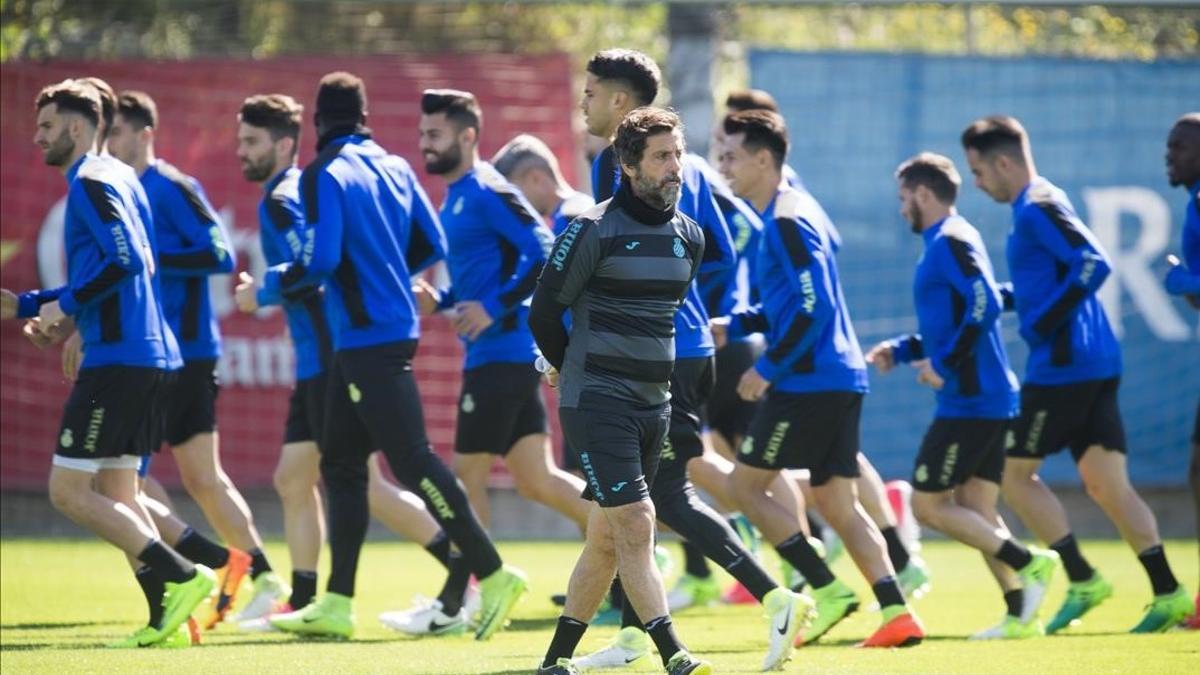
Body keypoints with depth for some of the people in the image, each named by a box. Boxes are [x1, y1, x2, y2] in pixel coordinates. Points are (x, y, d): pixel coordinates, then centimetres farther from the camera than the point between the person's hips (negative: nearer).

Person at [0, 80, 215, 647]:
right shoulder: (118, 178, 21)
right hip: (147, 354, 10)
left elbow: (125, 259, -22)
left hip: (116, 359, -10)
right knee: (115, 494, 11)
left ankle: (182, 578, -13)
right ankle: (167, 619, 4)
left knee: (68, 491, -7)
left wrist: (64, 306, -13)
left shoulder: (90, 182, -9)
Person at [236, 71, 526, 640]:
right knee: (340, 464, 11)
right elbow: (432, 246, 11)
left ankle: (493, 574, -10)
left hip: (367, 336, -9)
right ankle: (337, 604, 11)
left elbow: (321, 259, -19)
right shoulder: (394, 167, 11)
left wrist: (274, 283, -2)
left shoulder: (324, 176, -11)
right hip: (393, 331, 9)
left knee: (412, 461, -8)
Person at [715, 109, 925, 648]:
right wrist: (734, 327, 16)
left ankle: (828, 591, -4)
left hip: (808, 382, -10)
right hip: (840, 379, 10)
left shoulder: (786, 223, -14)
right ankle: (898, 614, -1)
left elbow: (814, 307, -21)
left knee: (746, 486, -1)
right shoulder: (786, 214, 17)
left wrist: (768, 368, -15)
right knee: (837, 502, 9)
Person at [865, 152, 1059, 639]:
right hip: (991, 399, 10)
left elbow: (984, 306, -25)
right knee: (975, 511, 10)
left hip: (970, 399, -10)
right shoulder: (950, 241, 19)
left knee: (928, 504, -5)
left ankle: (1027, 563, -10)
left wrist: (944, 364, -20)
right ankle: (1020, 614, 4)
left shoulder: (950, 242, -12)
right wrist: (900, 351, 19)